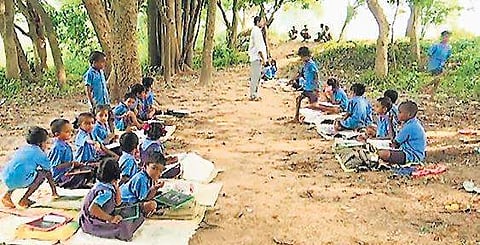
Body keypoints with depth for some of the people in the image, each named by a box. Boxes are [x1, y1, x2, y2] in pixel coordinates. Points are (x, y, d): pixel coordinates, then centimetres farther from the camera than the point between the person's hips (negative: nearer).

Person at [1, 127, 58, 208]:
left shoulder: (23, 148, 22)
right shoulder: (37, 151, 1)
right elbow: (48, 166, 5)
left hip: (6, 179, 8)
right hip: (19, 181, -8)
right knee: (44, 172, 9)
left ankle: (7, 195, 23)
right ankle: (23, 200, 6)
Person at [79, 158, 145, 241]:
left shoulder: (101, 184, 3)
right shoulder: (106, 191, -26)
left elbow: (118, 202, 12)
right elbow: (92, 209, -39)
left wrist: (116, 186, 1)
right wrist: (111, 218, -31)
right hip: (92, 225, -9)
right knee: (124, 227, -24)